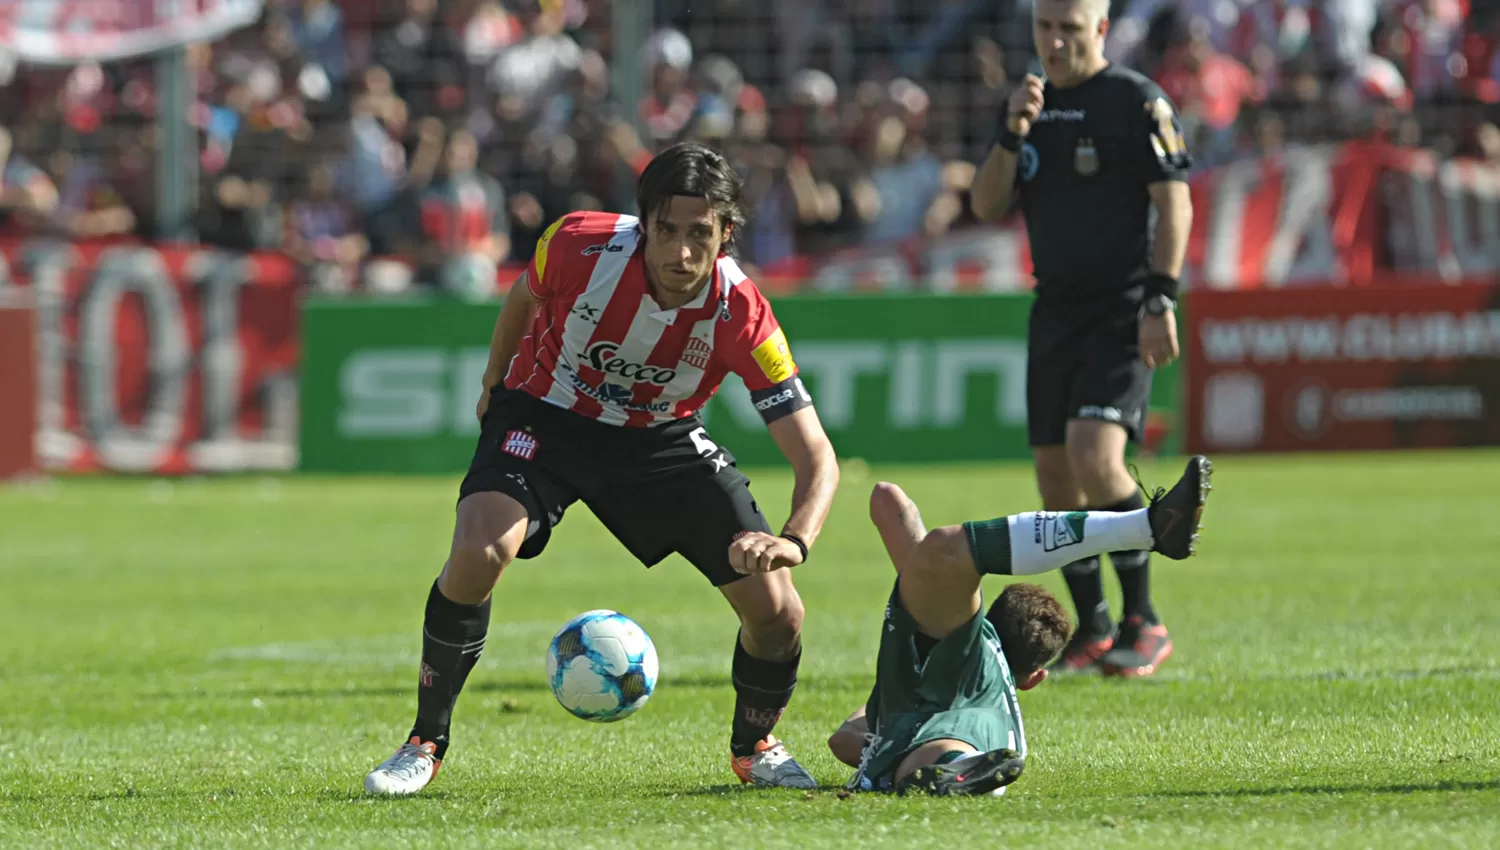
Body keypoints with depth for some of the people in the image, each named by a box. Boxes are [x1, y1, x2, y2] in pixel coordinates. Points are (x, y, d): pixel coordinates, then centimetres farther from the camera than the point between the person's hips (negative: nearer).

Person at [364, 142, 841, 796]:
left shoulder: (741, 316, -28)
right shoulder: (579, 245, -28)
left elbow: (816, 456, -28)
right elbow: (525, 297, -1)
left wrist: (795, 541, -47)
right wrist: (494, 386, 11)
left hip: (661, 439, 1)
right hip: (544, 416, -1)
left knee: (777, 612, -10)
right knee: (478, 552, -29)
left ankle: (753, 747, 23)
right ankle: (426, 742, -8)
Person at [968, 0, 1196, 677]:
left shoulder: (1137, 101, -6)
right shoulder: (1034, 106, 13)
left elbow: (1174, 203, -9)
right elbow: (988, 206, 9)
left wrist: (1161, 300, -16)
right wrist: (1012, 133, -7)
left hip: (1122, 311, -7)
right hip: (1054, 310, 7)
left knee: (1095, 454, -21)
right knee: (1055, 476, 6)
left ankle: (1143, 623, -10)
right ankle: (1091, 631, 19)